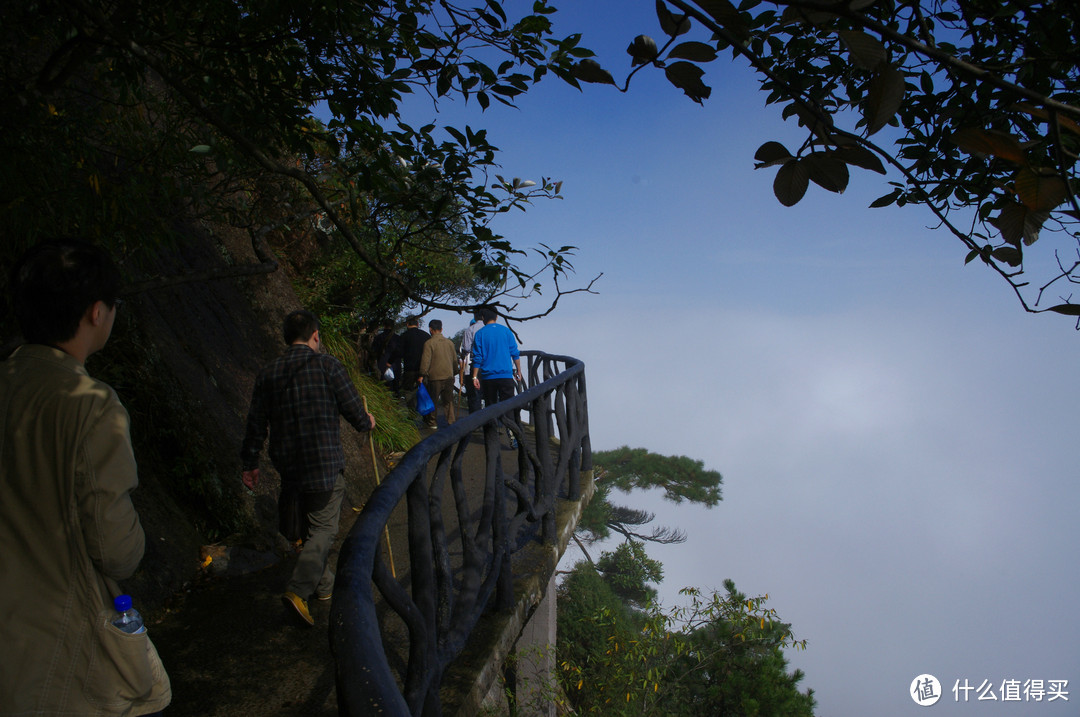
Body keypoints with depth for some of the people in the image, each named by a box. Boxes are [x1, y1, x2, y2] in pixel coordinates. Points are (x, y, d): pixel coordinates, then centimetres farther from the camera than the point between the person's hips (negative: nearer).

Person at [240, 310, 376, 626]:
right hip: (325, 464, -5)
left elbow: (256, 423, 8)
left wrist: (250, 463, 18)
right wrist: (367, 422, 16)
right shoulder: (327, 365, -9)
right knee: (324, 528, 3)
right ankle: (298, 589, -10)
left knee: (312, 525, 20)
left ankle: (324, 584, 32)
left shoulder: (268, 373, 5)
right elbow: (354, 410, -6)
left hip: (289, 466, 6)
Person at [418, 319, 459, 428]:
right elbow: (455, 360, 15)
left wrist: (422, 375, -3)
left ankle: (431, 422, 17)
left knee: (433, 400, 8)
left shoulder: (429, 343, -8)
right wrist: (454, 373, 26)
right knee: (449, 401, 9)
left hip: (435, 377, -4)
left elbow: (425, 360, -10)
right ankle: (451, 422, 8)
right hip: (449, 376, 4)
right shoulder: (450, 342, 7)